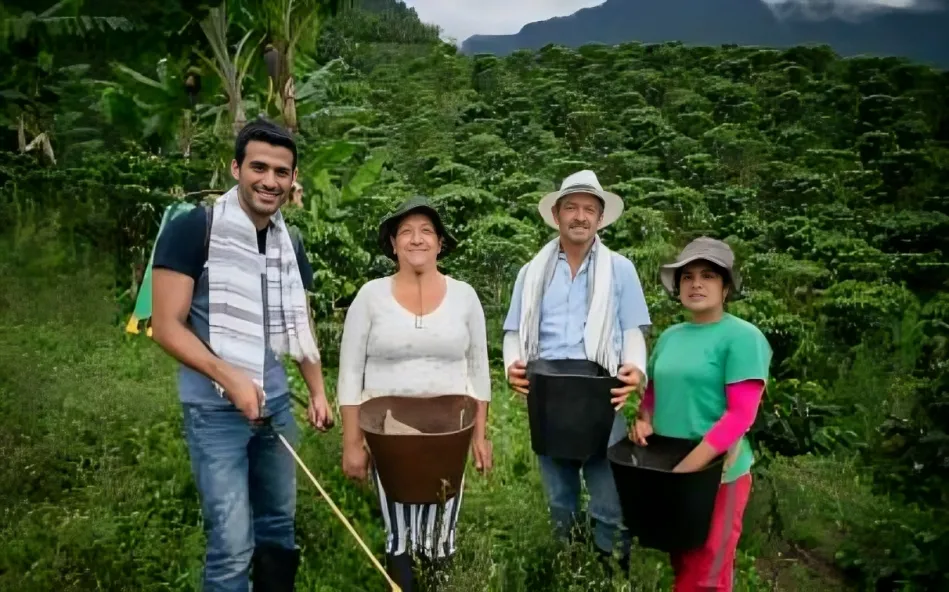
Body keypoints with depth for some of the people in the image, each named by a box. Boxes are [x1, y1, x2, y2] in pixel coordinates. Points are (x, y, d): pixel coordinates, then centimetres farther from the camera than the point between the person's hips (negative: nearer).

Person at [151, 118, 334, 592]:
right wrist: (229, 377, -23)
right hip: (215, 410, -6)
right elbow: (166, 326, -14)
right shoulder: (193, 229, -12)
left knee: (278, 523, 17)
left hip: (276, 406, 6)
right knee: (232, 545, -4)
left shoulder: (290, 244, 7)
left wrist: (317, 392, 11)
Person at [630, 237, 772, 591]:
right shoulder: (669, 336, 8)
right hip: (664, 471, 6)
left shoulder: (742, 337, -12)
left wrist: (690, 465, -23)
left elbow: (741, 414, -18)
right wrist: (644, 420, -2)